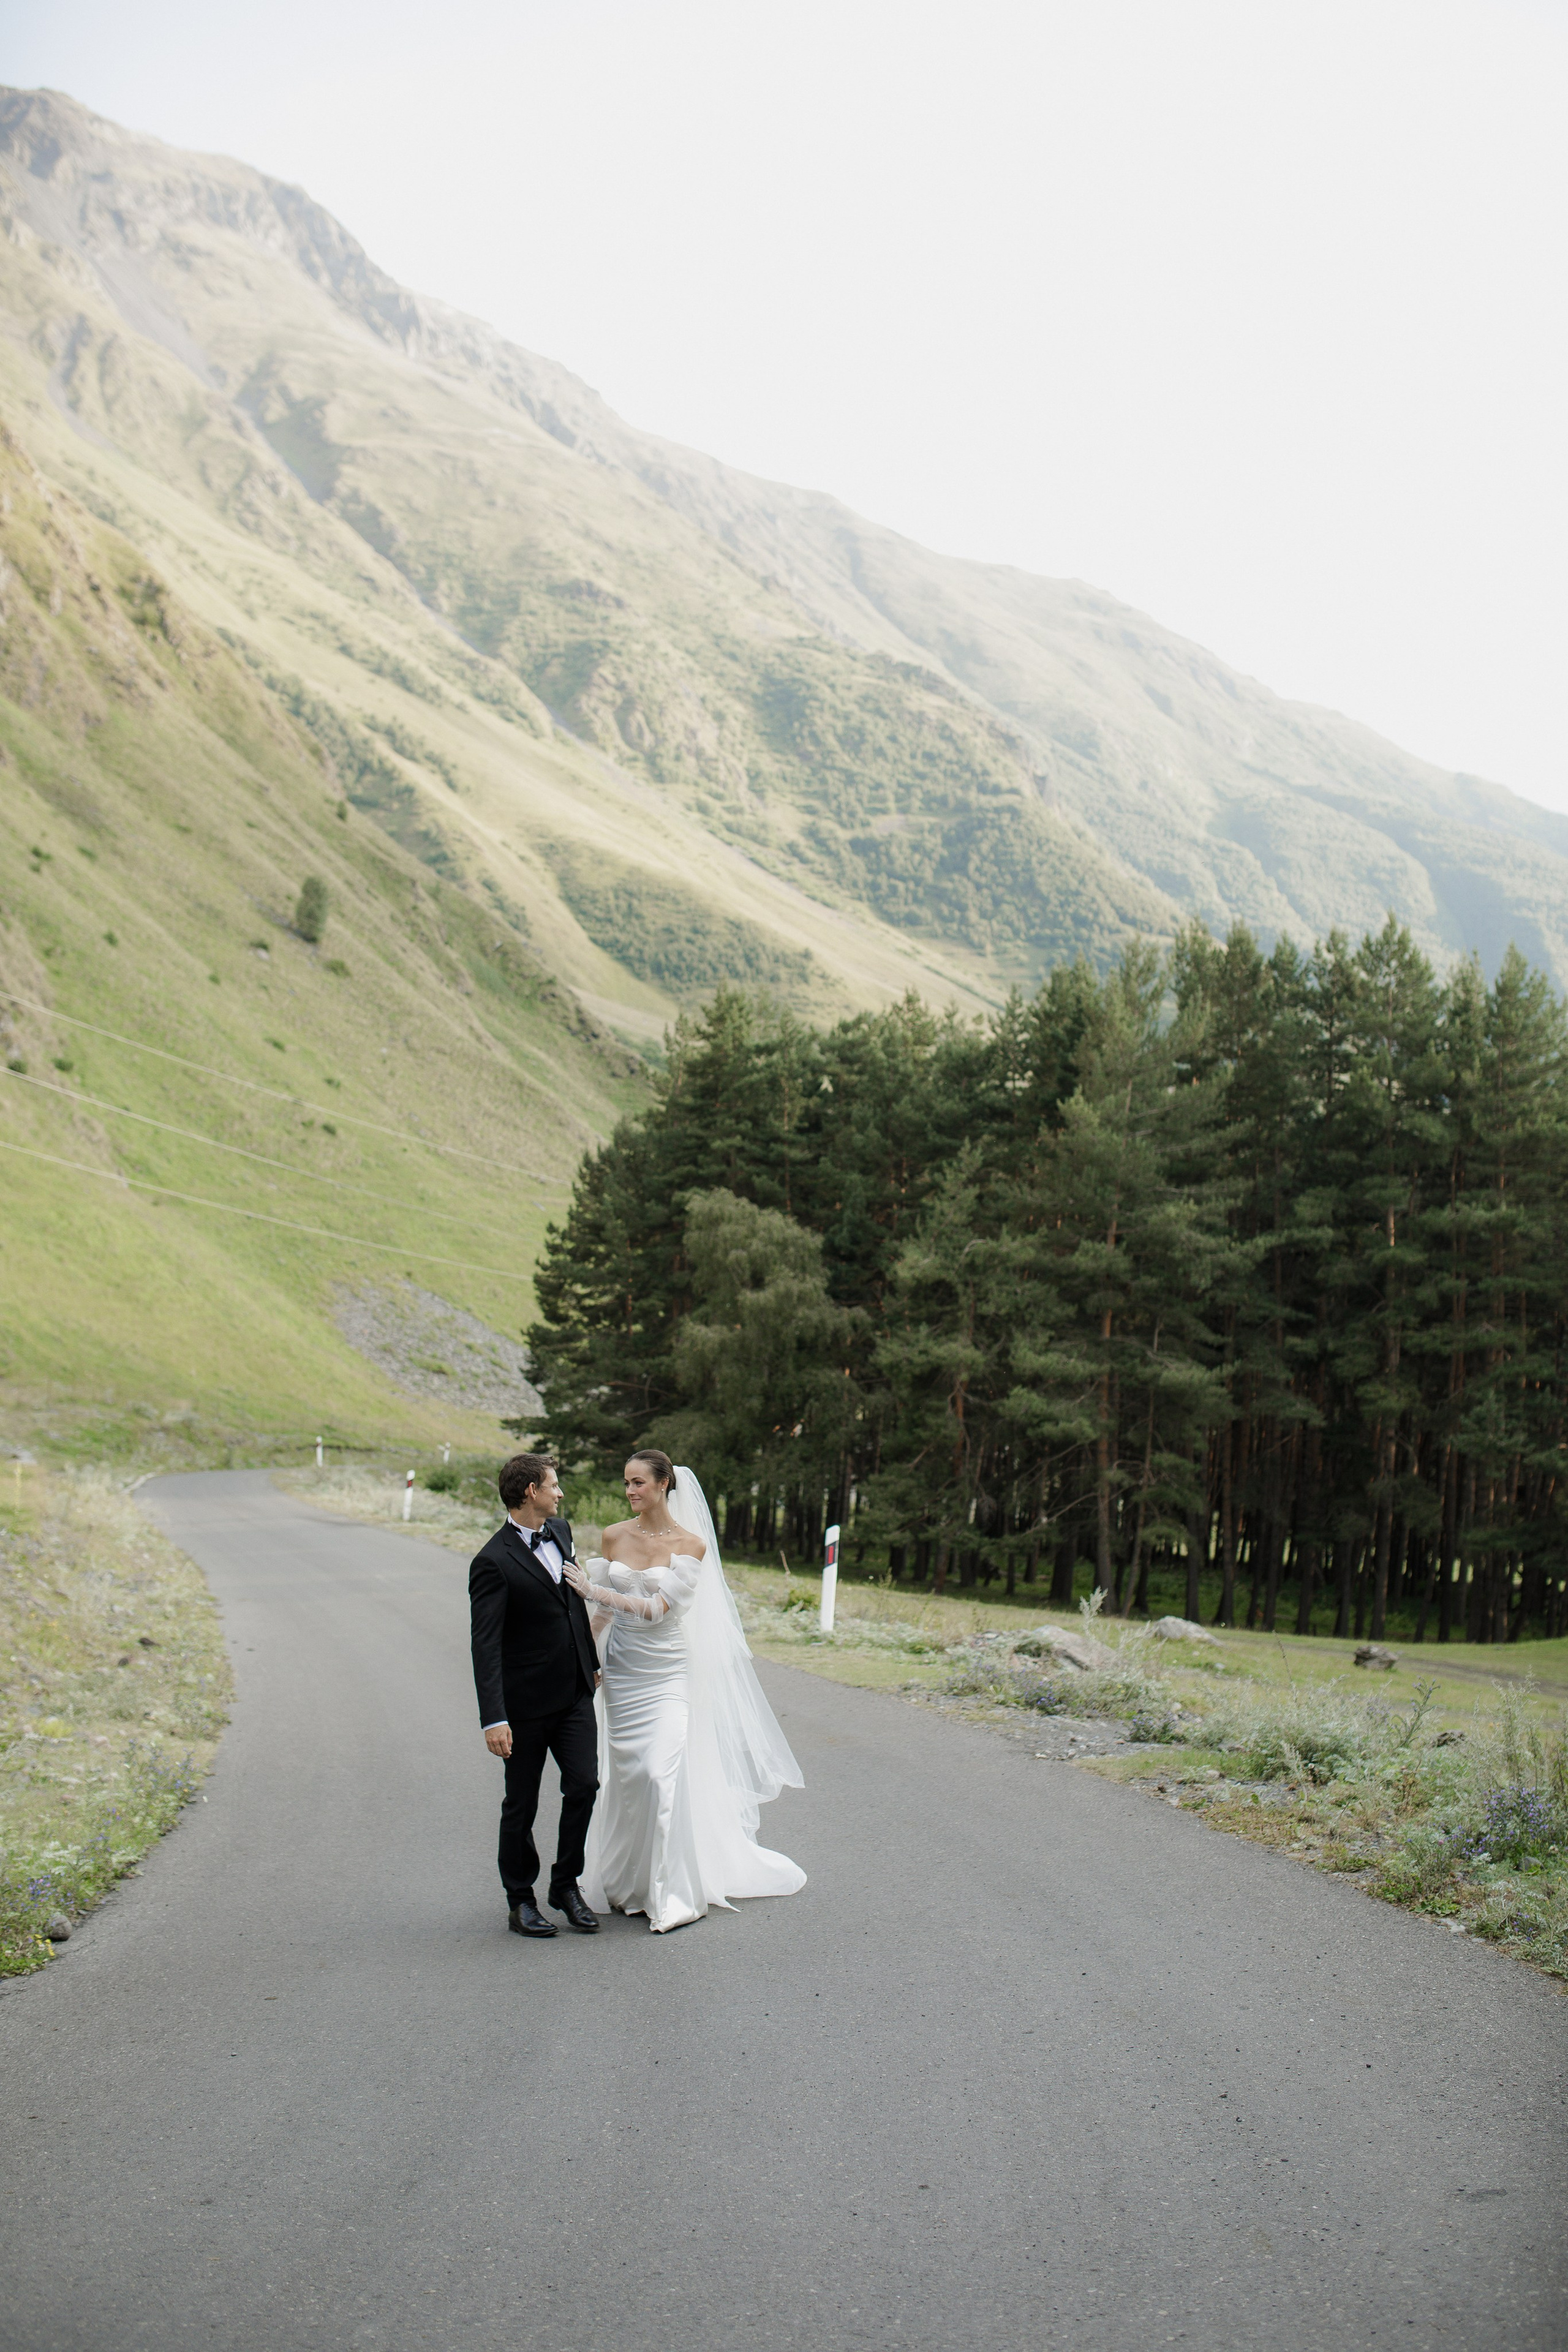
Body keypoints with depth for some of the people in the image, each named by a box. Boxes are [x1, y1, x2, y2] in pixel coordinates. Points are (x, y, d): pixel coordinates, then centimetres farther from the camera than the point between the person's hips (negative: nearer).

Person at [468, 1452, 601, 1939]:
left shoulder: (560, 1532, 6)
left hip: (575, 1693, 6)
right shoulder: (494, 1562, -18)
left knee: (583, 1784, -3)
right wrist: (493, 1719, -27)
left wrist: (591, 1662, 25)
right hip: (526, 1701, -6)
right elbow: (486, 1647, -21)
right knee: (521, 1804, 6)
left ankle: (567, 1885, 15)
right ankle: (520, 1900, 21)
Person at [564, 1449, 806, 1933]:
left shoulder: (690, 1544, -7)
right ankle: (627, 1883, 18)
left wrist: (592, 1589, -18)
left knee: (664, 1776, -13)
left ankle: (674, 1896, -6)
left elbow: (658, 1608, -15)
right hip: (622, 1669, 3)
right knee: (626, 1776, 4)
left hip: (668, 1673, -3)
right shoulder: (614, 1536, 4)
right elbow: (605, 1610, 13)